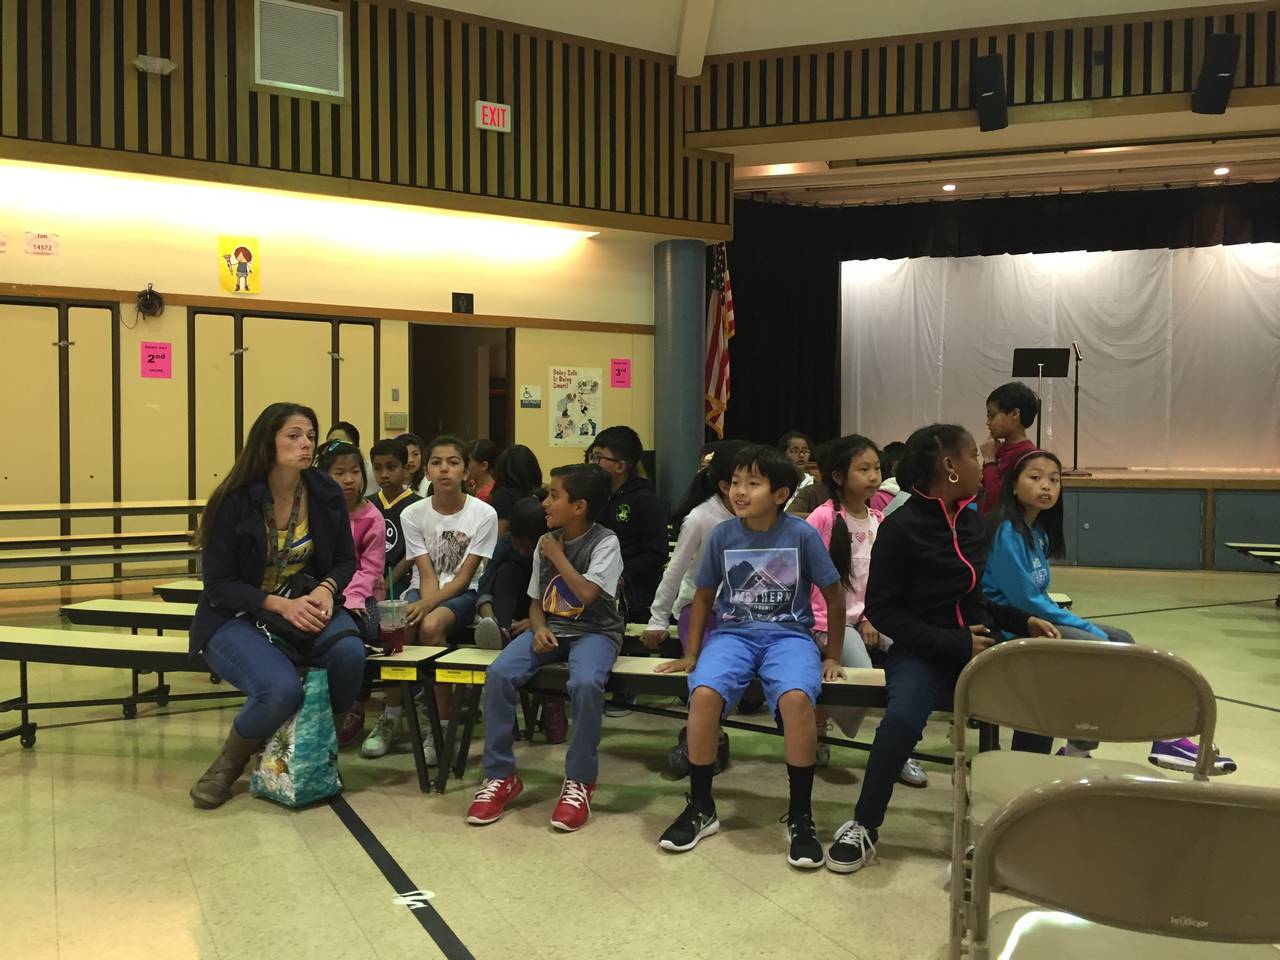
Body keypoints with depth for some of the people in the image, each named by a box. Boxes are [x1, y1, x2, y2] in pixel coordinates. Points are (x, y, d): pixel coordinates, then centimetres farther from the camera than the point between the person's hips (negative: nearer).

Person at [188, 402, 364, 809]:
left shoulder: (325, 493, -2)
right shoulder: (234, 500, -14)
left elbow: (345, 560, 6)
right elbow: (218, 583, -12)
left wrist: (326, 590, -17)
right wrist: (280, 604, -26)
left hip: (306, 604, 4)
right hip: (237, 617, -4)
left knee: (349, 651, -31)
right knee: (282, 689, -33)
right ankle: (231, 760, 3)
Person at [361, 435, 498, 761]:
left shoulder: (483, 514, -10)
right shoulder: (413, 514, -3)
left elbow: (464, 577, -12)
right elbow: (426, 574, -5)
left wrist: (429, 604, -26)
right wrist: (424, 603, -26)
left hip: (462, 593, -2)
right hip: (423, 590, 2)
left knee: (431, 626, -34)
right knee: (399, 626, -30)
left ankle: (441, 726, -20)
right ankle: (391, 716, -7)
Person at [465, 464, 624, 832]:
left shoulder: (605, 542, -9)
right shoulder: (546, 541, 9)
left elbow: (586, 593, -23)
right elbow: (536, 601, 14)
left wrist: (557, 555, -12)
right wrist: (539, 629, -7)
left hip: (594, 631, -5)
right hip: (550, 629, 5)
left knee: (585, 683, -37)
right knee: (498, 674, -21)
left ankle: (580, 780, -17)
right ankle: (500, 775, -8)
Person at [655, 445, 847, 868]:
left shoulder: (802, 534, -6)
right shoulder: (722, 535, 0)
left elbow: (834, 596, 4)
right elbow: (704, 596, 13)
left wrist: (832, 657, 7)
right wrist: (691, 655, 11)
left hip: (789, 634, -2)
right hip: (733, 632, 2)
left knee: (796, 698, -35)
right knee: (703, 694, -30)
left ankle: (800, 815, -16)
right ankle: (700, 808, -9)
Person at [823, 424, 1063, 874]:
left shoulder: (971, 521, 9)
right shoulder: (901, 527, -11)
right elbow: (882, 610, -11)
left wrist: (1021, 620, 4)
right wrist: (954, 643, -17)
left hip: (974, 643, 6)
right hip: (922, 650, -5)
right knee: (903, 719, -34)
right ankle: (864, 825, -10)